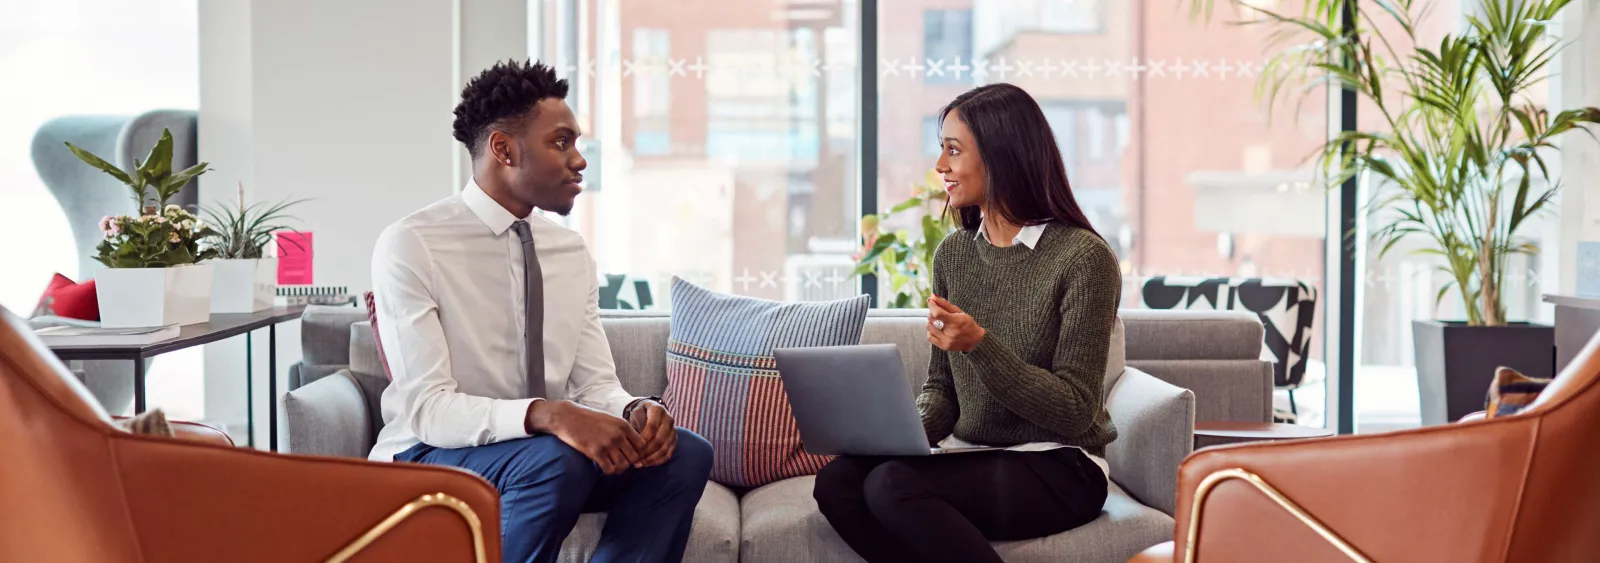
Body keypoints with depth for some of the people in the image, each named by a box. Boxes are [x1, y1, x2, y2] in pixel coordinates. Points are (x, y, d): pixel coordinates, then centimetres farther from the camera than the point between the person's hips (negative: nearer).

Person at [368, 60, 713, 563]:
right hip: (431, 457, -6)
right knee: (556, 461, -35)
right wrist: (547, 415, -37)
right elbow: (429, 409, -21)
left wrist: (634, 409, -20)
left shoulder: (572, 252, 6)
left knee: (685, 454, -17)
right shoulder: (409, 247, -13)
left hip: (551, 449, 6)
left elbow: (596, 385, 5)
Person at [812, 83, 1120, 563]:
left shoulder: (1083, 257, -11)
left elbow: (1075, 412, -13)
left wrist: (980, 345, -24)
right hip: (969, 456, 6)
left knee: (893, 484, -29)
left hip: (1058, 468, -6)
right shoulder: (952, 254, 9)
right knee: (837, 481, -22)